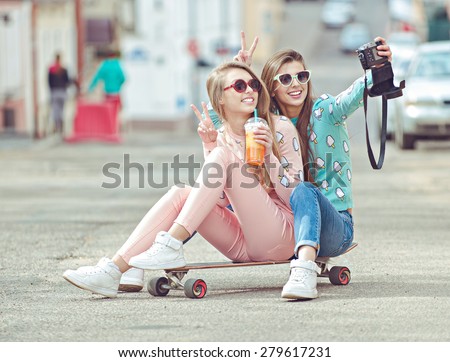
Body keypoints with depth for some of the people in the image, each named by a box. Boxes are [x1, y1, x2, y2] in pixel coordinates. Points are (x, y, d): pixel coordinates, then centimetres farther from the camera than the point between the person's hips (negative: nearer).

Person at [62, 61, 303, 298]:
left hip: (282, 234, -5)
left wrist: (269, 153, -18)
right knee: (181, 193, -16)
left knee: (224, 155, -20)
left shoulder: (280, 128, -2)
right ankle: (111, 271, -27)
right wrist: (210, 148, -6)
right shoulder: (222, 138, 12)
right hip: (243, 244, 5)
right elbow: (220, 201, 2)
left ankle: (171, 245, -31)